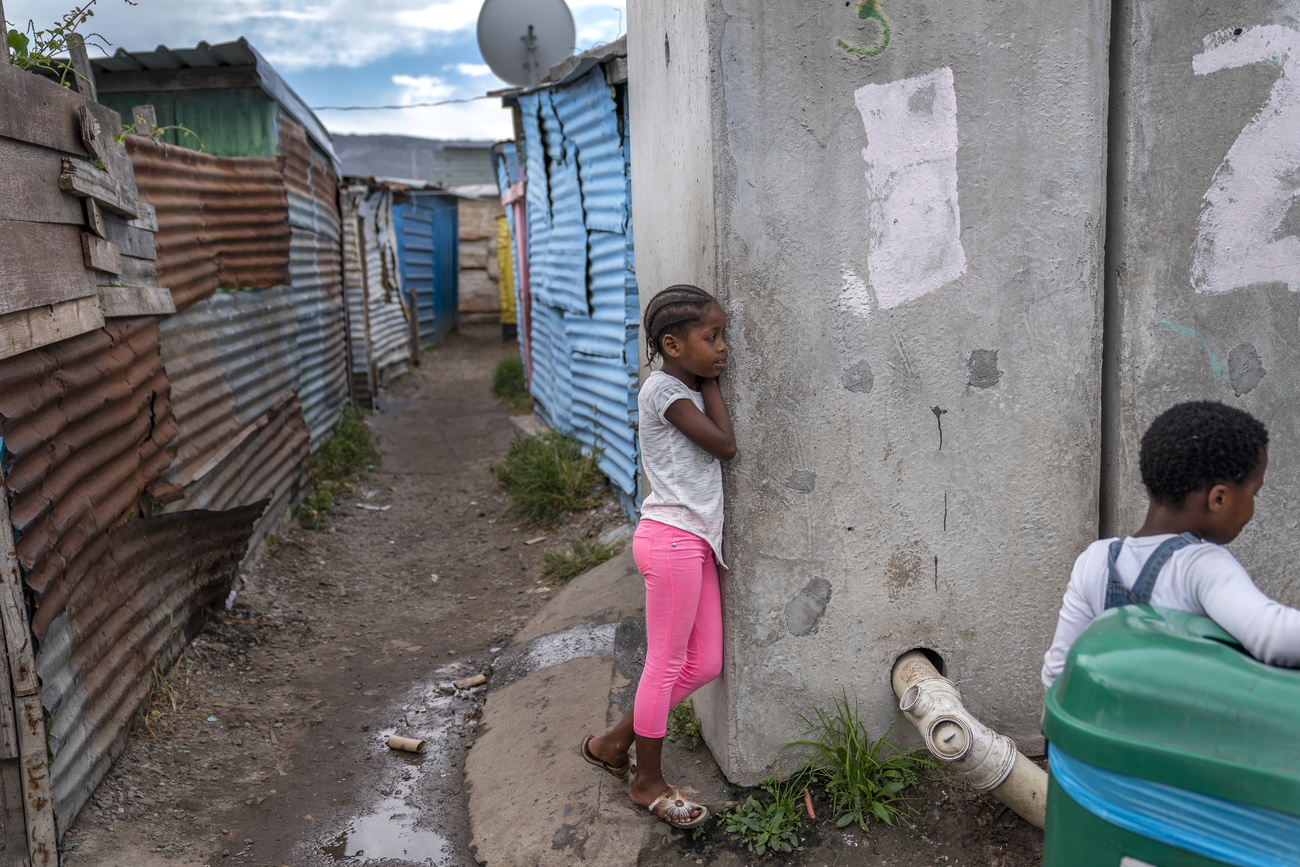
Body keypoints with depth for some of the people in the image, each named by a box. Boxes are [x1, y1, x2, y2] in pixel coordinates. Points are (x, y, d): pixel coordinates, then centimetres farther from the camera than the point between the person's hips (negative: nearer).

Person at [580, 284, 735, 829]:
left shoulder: (688, 389, 16)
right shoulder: (664, 389, -12)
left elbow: (716, 449, 13)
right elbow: (724, 445, -13)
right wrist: (709, 384, -5)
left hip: (696, 540, 10)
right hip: (672, 539, -10)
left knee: (705, 663, 13)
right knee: (666, 663, 2)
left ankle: (614, 744, 26)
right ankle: (648, 782, 20)